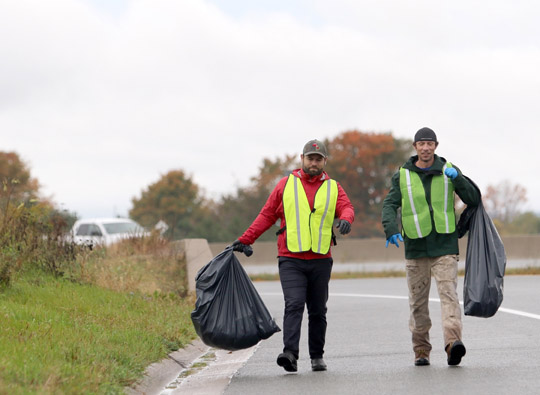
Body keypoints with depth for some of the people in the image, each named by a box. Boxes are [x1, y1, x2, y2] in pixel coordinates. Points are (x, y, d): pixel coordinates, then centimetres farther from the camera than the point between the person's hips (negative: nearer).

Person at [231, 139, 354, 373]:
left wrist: (345, 219, -28)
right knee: (294, 305, -16)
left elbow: (346, 207, -3)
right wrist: (245, 240, 6)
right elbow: (267, 215, 11)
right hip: (291, 260, -2)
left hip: (320, 261, 2)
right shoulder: (287, 184, 8)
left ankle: (317, 356, 18)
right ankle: (290, 353, -26)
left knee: (318, 310, 9)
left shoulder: (333, 188, 11)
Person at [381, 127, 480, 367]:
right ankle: (421, 350, 14)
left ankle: (453, 342, -30)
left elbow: (474, 200, 2)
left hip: (445, 245, -1)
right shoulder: (403, 175, 6)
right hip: (415, 247, 1)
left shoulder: (448, 170, 6)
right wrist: (391, 229, -22)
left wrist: (457, 179, -15)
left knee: (448, 293, -17)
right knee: (418, 300, 5)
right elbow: (390, 205, -2)